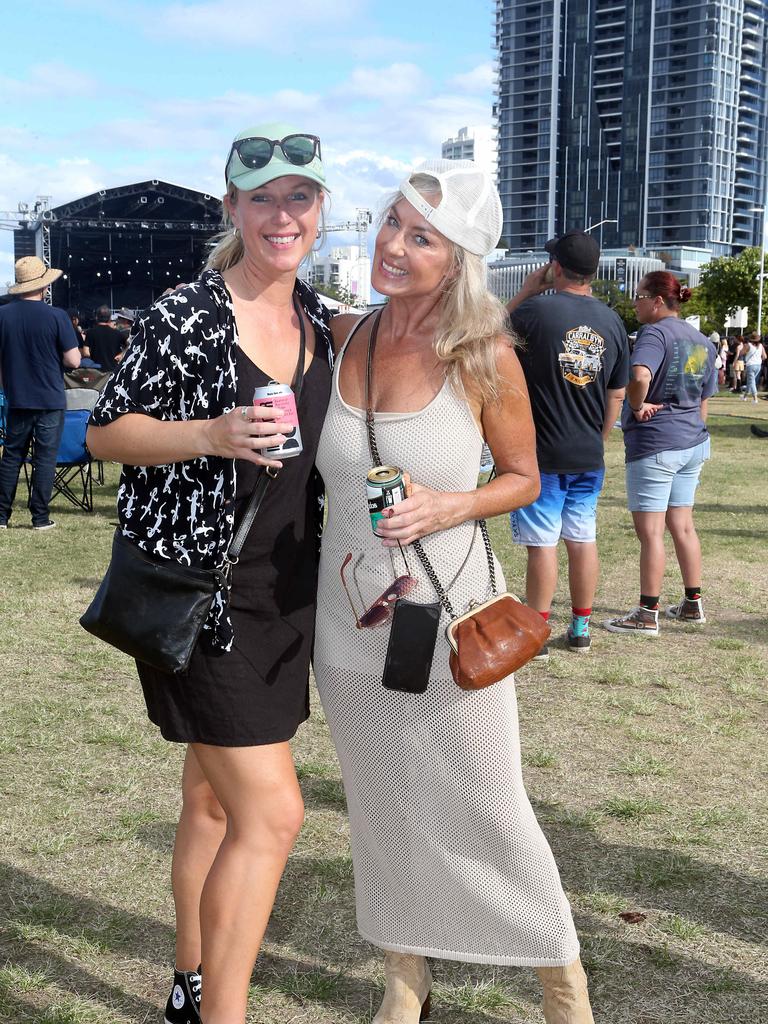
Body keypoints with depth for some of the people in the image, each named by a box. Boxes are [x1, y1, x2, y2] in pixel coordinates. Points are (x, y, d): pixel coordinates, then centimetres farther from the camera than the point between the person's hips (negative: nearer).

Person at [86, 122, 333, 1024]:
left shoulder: (319, 324, 9)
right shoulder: (185, 317, -13)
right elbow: (105, 432, -9)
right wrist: (210, 435, -24)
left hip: (281, 592, 7)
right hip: (196, 585, -7)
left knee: (214, 796, 18)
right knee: (272, 811, -10)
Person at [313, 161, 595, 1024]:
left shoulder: (485, 359, -13)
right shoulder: (338, 338, -2)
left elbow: (524, 477, -1)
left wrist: (448, 507, -18)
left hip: (449, 618, -3)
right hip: (349, 621, 4)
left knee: (488, 812, 8)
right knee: (381, 813, 17)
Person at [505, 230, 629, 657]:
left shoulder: (536, 310, -14)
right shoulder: (612, 321, 3)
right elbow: (617, 395, 10)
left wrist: (528, 289, 6)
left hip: (541, 454, -5)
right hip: (589, 456, 5)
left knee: (543, 544, 1)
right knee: (583, 541, 13)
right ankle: (581, 629, 23)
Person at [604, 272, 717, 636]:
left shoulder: (654, 333, -14)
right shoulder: (702, 341, 12)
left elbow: (639, 376, -34)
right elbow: (703, 401, 17)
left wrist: (637, 406, -17)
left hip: (654, 444, -8)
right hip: (693, 442, 9)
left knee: (649, 530, -2)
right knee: (682, 525, 18)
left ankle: (647, 614, 4)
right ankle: (692, 604, 26)